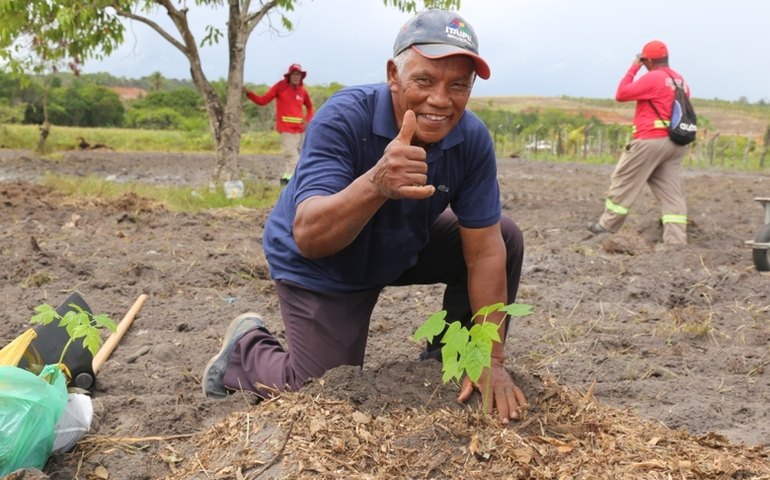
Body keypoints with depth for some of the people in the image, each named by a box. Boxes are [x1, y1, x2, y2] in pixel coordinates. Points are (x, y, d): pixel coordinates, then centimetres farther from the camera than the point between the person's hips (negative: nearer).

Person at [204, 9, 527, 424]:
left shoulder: (473, 139, -21)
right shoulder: (342, 119, -33)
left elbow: (484, 252, -19)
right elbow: (308, 238, -44)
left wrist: (491, 360, -23)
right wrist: (377, 184, -62)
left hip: (405, 247, 5)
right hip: (320, 269, -5)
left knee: (504, 239, -7)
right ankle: (246, 348, 24)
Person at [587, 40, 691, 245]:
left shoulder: (652, 78, -10)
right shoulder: (681, 81, 15)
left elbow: (621, 95, -6)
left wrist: (633, 69, 2)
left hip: (650, 140, -7)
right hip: (675, 143, 8)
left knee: (623, 182, 5)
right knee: (671, 192, 4)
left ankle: (607, 226, 12)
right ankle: (676, 240, -1)